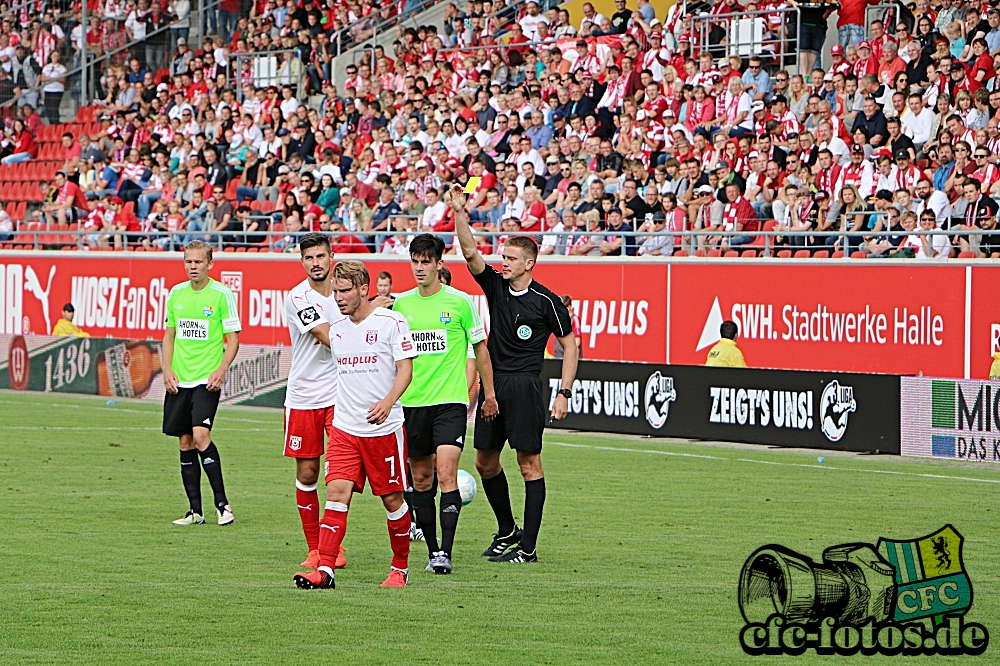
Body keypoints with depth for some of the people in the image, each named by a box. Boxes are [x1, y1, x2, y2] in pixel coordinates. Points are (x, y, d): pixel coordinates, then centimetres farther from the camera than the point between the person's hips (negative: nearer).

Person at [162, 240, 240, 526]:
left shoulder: (221, 294, -3)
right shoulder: (176, 293, 10)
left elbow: (232, 339, -2)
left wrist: (222, 369, -15)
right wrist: (167, 369, 4)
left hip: (207, 379, -5)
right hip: (179, 381, 5)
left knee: (200, 435, -19)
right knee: (185, 442, 5)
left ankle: (222, 503, -10)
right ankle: (195, 510, 10)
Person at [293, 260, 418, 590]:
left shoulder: (391, 322, -7)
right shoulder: (336, 326, 10)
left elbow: (405, 369, -10)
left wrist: (387, 402, -27)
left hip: (385, 427, -4)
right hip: (345, 428, 4)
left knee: (392, 499, 4)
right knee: (337, 492, -10)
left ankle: (400, 568, 20)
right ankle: (324, 569, -16)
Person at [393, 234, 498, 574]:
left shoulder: (460, 302, -2)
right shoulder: (400, 304, 7)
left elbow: (480, 347, 8)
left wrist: (489, 393, 10)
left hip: (450, 400, -4)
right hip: (412, 402, 4)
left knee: (447, 473, -15)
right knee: (421, 478, 7)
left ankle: (446, 552, -18)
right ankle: (432, 550, 17)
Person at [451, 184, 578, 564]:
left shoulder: (546, 301, -5)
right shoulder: (495, 286, 7)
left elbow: (569, 344, -1)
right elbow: (470, 253, -4)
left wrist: (564, 393, -7)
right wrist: (459, 214, -19)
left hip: (525, 386, -6)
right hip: (493, 384, 6)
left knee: (529, 464, -4)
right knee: (485, 461, 11)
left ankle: (528, 547, -3)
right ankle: (506, 531, 28)